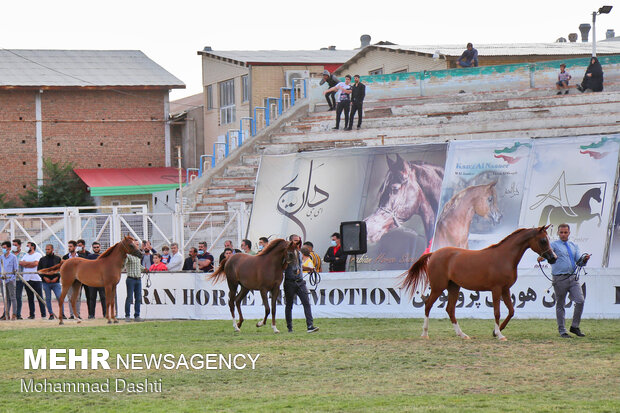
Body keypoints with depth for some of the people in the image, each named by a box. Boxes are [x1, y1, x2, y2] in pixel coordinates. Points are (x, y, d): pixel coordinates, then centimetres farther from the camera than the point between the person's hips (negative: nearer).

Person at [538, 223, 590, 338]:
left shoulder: (574, 246, 19)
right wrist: (541, 257, -40)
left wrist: (585, 259, -12)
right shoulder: (554, 245, 3)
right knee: (560, 305, 1)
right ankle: (562, 331, 9)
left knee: (580, 301, -8)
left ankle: (575, 327, 6)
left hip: (573, 278, 4)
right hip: (560, 279, -4)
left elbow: (579, 261, 11)